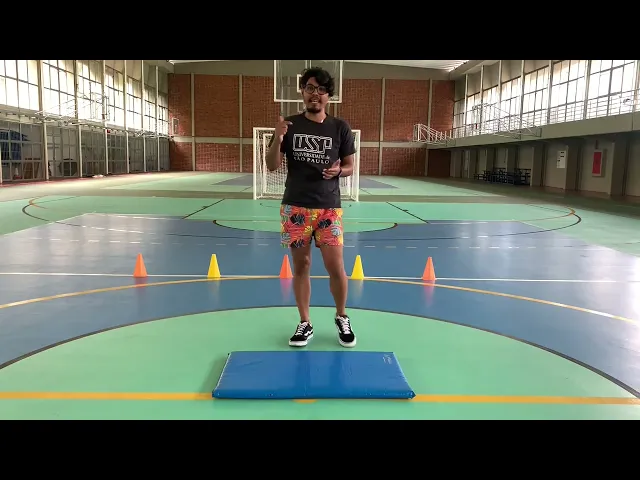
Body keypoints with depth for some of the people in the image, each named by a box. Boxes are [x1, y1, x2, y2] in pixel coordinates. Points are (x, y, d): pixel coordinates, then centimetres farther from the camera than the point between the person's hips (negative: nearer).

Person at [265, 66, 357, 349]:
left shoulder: (340, 128, 1)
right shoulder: (290, 125, 2)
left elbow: (350, 167, 8)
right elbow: (272, 166, 0)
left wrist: (338, 171, -14)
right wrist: (278, 139, -17)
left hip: (329, 208, 0)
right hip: (295, 208, 1)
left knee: (336, 267, -2)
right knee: (301, 266, 6)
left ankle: (341, 318, 23)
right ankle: (305, 323, 21)